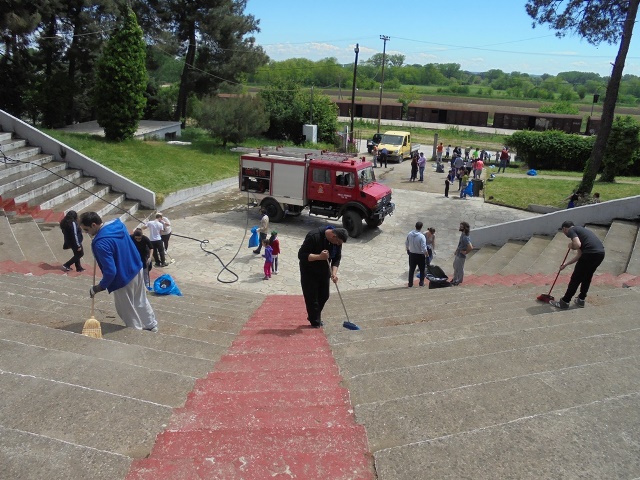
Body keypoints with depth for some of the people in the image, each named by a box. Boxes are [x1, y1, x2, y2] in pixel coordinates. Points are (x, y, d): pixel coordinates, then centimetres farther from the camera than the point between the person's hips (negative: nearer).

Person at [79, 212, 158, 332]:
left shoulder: (100, 243, -30)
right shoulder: (117, 224, -5)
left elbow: (110, 271, -28)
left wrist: (99, 287, -13)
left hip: (123, 279, -8)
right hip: (137, 269, 9)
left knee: (127, 310, 14)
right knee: (141, 301, 26)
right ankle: (151, 325, 41)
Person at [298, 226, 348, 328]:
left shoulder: (337, 241, -13)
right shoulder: (314, 236, -31)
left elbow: (337, 258, -3)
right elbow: (301, 255, -30)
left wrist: (334, 273, -19)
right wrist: (319, 256, -40)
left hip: (324, 271, 6)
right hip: (309, 271, -6)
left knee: (324, 296, 10)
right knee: (311, 298, -3)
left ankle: (314, 316, 31)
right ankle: (315, 321, 14)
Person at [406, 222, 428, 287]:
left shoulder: (410, 234, -8)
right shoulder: (422, 236, -24)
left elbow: (406, 243, 5)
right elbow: (424, 248, -24)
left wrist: (408, 250, 23)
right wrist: (426, 254, -5)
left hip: (412, 254, 4)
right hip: (420, 255, -4)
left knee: (411, 269, 15)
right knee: (422, 270, 16)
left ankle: (410, 284, 19)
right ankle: (421, 283, 21)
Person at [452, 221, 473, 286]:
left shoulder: (465, 237, -30)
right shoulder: (462, 234, 0)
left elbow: (470, 247, -39)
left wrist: (465, 252, -23)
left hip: (461, 256, -10)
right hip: (457, 254, 10)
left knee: (460, 268, 9)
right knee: (455, 267, 22)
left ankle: (459, 281, 27)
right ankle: (455, 279, 39)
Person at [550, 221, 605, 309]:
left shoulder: (571, 231, 5)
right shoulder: (580, 230, 31)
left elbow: (578, 245, -16)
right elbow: (579, 255, 32)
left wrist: (571, 246, 7)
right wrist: (566, 264, 38)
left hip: (590, 254, -8)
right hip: (601, 253, 8)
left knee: (576, 278, 3)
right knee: (587, 277, 25)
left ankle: (565, 301, 10)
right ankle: (581, 299, 32)